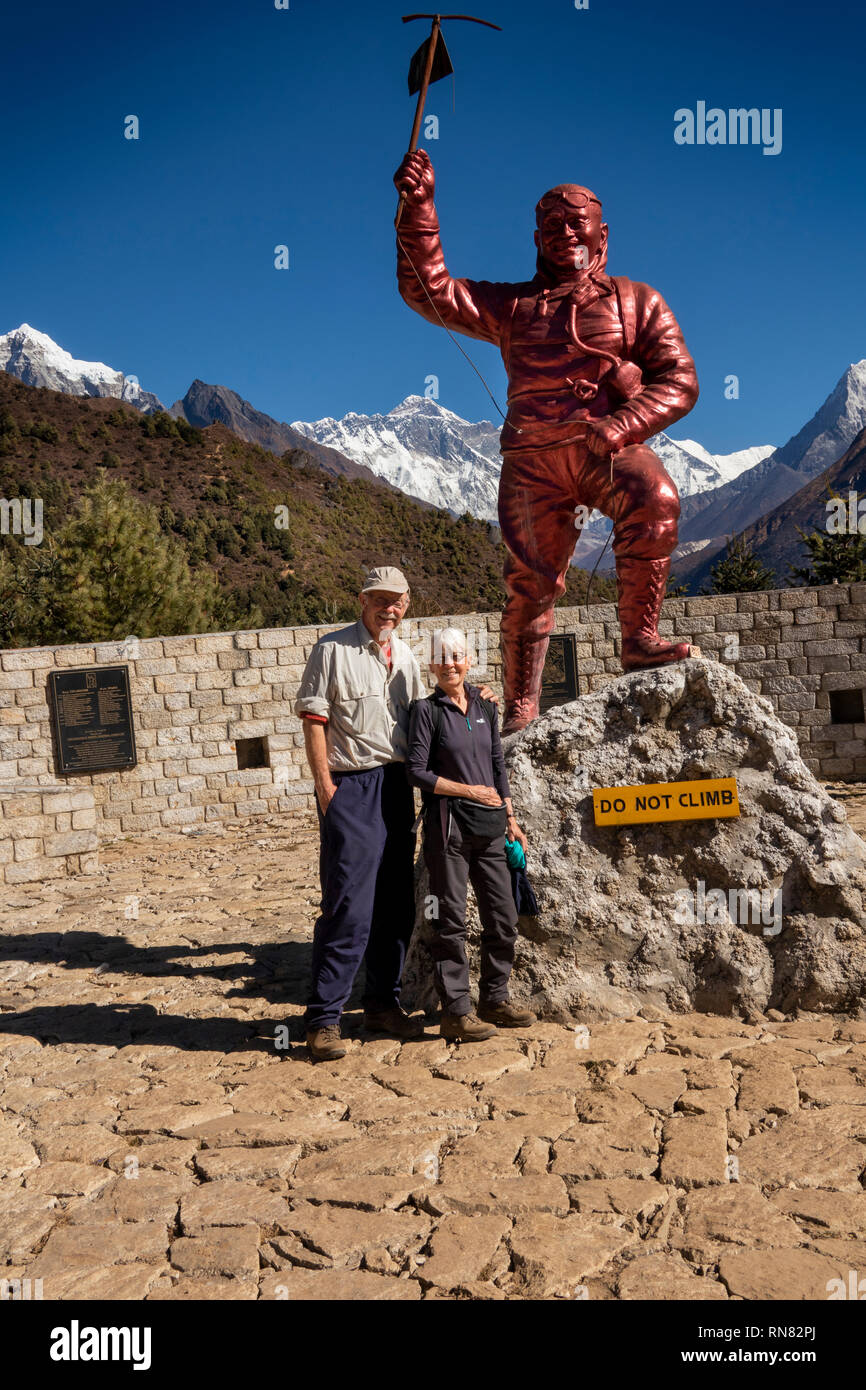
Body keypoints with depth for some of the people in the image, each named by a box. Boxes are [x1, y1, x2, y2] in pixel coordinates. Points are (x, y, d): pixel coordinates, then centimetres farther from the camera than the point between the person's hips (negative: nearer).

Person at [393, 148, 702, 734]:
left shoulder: (637, 301, 15)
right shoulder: (511, 306, 20)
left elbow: (680, 382, 5)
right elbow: (430, 290, 12)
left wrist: (617, 427, -12)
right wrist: (420, 207, -1)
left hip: (613, 447, -1)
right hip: (534, 456, 1)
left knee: (655, 499, -33)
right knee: (531, 580, -5)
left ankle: (640, 641, -25)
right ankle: (520, 710, 7)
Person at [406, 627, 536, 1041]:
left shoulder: (485, 708, 12)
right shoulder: (427, 711, -4)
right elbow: (416, 771, -8)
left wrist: (510, 818, 14)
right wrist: (469, 791, -10)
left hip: (489, 828, 6)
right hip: (448, 828, -5)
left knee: (504, 917, 9)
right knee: (451, 921, 0)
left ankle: (494, 1000, 24)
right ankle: (454, 1011, 10)